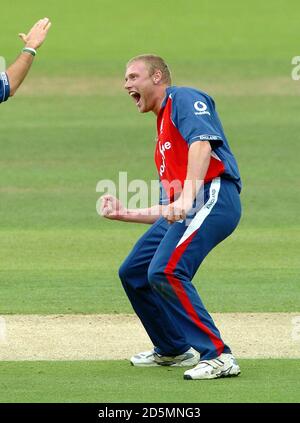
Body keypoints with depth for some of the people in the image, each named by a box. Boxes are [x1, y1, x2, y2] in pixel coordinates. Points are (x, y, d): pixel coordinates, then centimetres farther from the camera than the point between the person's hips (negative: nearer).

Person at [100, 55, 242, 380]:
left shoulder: (183, 98, 4)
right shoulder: (163, 135, 31)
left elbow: (202, 142, -18)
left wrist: (186, 198, -30)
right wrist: (124, 214, 29)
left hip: (212, 197, -10)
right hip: (184, 209, 10)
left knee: (164, 272, -25)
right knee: (133, 273, 14)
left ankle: (218, 356, -25)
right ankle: (173, 350, 28)